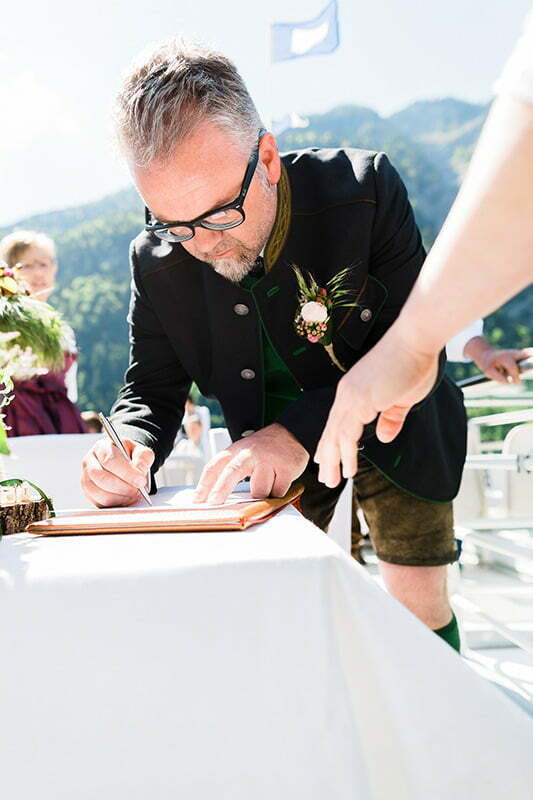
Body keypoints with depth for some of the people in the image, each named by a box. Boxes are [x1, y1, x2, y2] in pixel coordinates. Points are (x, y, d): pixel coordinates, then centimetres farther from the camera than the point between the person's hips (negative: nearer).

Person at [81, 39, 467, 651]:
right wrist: (129, 451, -32)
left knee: (419, 608, 3)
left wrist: (301, 433, -41)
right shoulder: (156, 259, -18)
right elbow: (152, 388, -7)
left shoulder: (364, 188, -28)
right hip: (275, 445, 3)